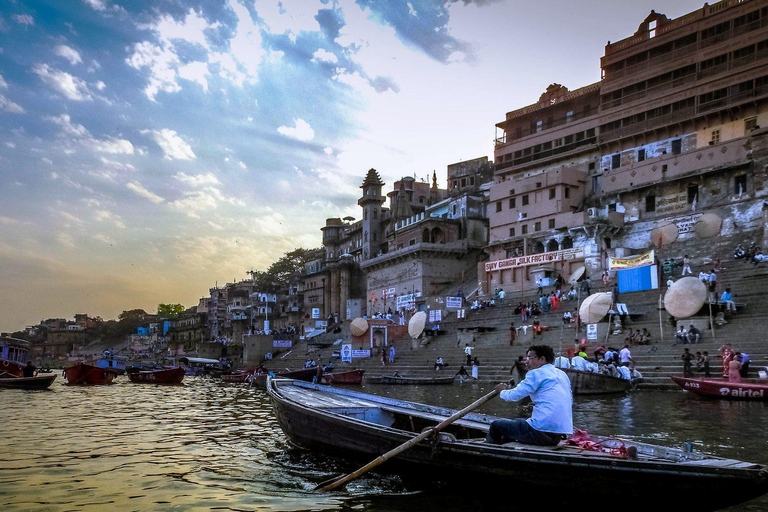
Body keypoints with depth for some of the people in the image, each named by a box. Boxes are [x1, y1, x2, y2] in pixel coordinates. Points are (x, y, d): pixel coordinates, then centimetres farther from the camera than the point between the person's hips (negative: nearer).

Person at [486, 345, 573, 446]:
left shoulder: (536, 373, -7)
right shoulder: (562, 375, 15)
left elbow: (514, 395, -11)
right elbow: (570, 401, 24)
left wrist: (502, 391, 11)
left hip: (542, 433, -9)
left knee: (496, 425, 5)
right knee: (516, 422, 31)